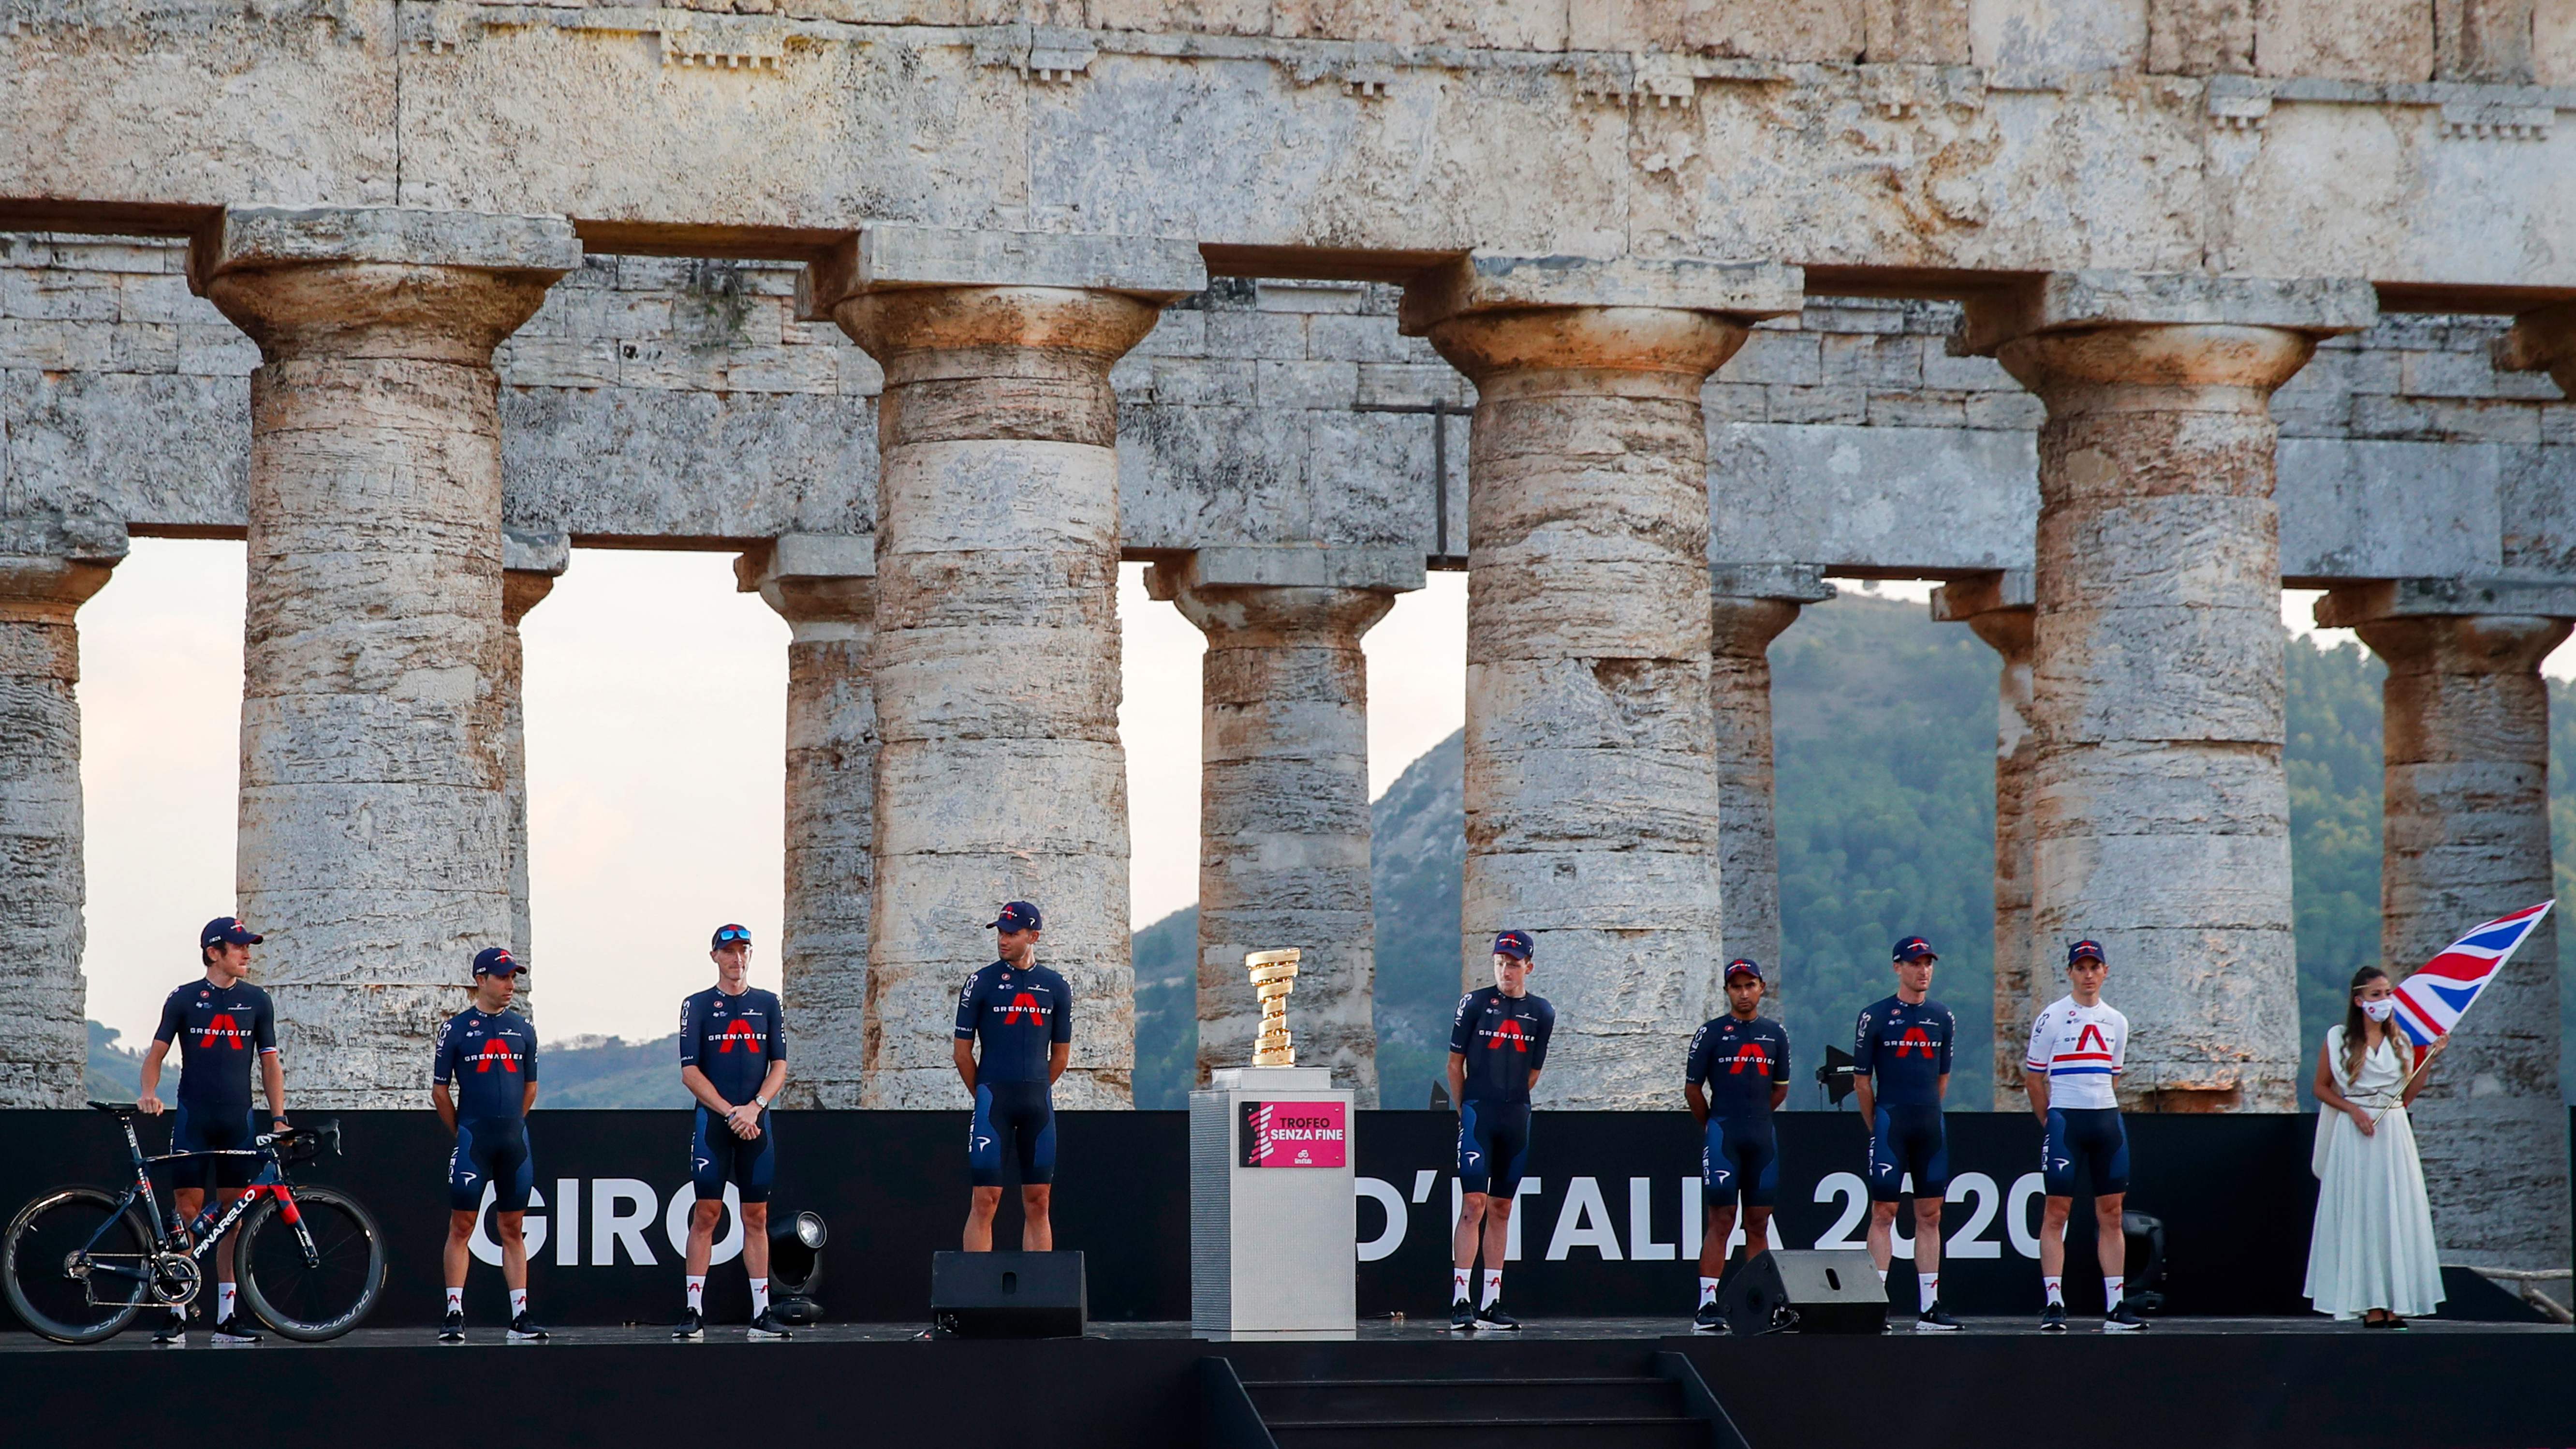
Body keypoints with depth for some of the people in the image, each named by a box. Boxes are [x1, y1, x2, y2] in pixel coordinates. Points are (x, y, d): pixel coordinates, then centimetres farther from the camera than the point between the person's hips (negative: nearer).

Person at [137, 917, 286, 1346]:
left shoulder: (257, 1001, 8)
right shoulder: (185, 999, 2)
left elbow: (269, 1063, 11)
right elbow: (157, 1051, 3)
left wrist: (279, 1118, 3)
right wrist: (149, 1092, -16)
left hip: (238, 1120, 2)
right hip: (194, 1118, -2)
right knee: (187, 1210, -6)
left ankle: (226, 1317, 7)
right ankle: (177, 1316, -3)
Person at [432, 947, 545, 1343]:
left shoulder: (522, 1030, 11)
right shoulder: (457, 1028, -1)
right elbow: (439, 1090, 3)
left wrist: (511, 1127, 15)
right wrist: (464, 1133, 6)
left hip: (515, 1140, 4)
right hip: (472, 1137, -4)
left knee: (512, 1228, 6)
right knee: (461, 1225, -4)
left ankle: (520, 1316, 7)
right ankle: (454, 1314, -3)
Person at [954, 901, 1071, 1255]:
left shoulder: (1056, 987, 10)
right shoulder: (982, 983, 1)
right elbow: (962, 1050, 4)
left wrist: (1035, 1093, 13)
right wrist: (985, 1097, 7)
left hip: (1039, 1102, 3)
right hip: (994, 1097, -3)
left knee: (1038, 1202, 3)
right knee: (985, 1199, -8)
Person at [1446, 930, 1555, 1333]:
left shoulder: (1541, 1013, 8)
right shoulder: (1475, 1003, -1)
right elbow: (1455, 1064, 4)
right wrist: (1467, 1112, 7)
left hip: (1516, 1118, 4)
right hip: (1478, 1115, -4)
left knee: (1501, 1209, 8)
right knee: (1473, 1205, -12)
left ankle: (1491, 1304, 12)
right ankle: (1460, 1303, -15)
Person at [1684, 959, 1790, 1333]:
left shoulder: (1776, 1034, 12)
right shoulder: (1712, 1033, 0)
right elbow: (1692, 1088, 4)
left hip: (1762, 1138, 4)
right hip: (1722, 1136, -4)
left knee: (1758, 1222, 6)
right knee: (1721, 1220, -8)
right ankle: (1708, 1305, -10)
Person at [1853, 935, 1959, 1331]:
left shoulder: (1943, 1018, 12)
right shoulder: (1876, 1016, -2)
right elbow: (1862, 1079, 1)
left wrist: (1927, 1117, 15)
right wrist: (1878, 1127, 4)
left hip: (1931, 1126, 5)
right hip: (1889, 1123, -5)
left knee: (1930, 1215, 5)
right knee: (1883, 1212, -6)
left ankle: (1929, 1308, 7)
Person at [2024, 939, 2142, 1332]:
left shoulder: (2116, 1022, 13)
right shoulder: (2052, 1017, -2)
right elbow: (2033, 1077, 0)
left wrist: (2101, 1113, 13)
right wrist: (2052, 1121, 1)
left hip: (2107, 1119, 5)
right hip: (2064, 1118, -5)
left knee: (2111, 1213, 5)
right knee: (2056, 1211, -6)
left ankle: (2115, 1307, 7)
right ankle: (2054, 1304, -5)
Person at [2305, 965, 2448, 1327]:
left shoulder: (2399, 1042, 12)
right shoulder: (2338, 1040, 2)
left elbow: (2408, 1096, 13)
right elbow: (2322, 1088, 4)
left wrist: (2430, 1060, 4)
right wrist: (2353, 1109, -11)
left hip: (2394, 1132, 3)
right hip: (2355, 1134, -3)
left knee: (2397, 1214, -2)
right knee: (2361, 1214, -6)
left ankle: (2396, 1306, -2)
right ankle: (2371, 1306, -7)